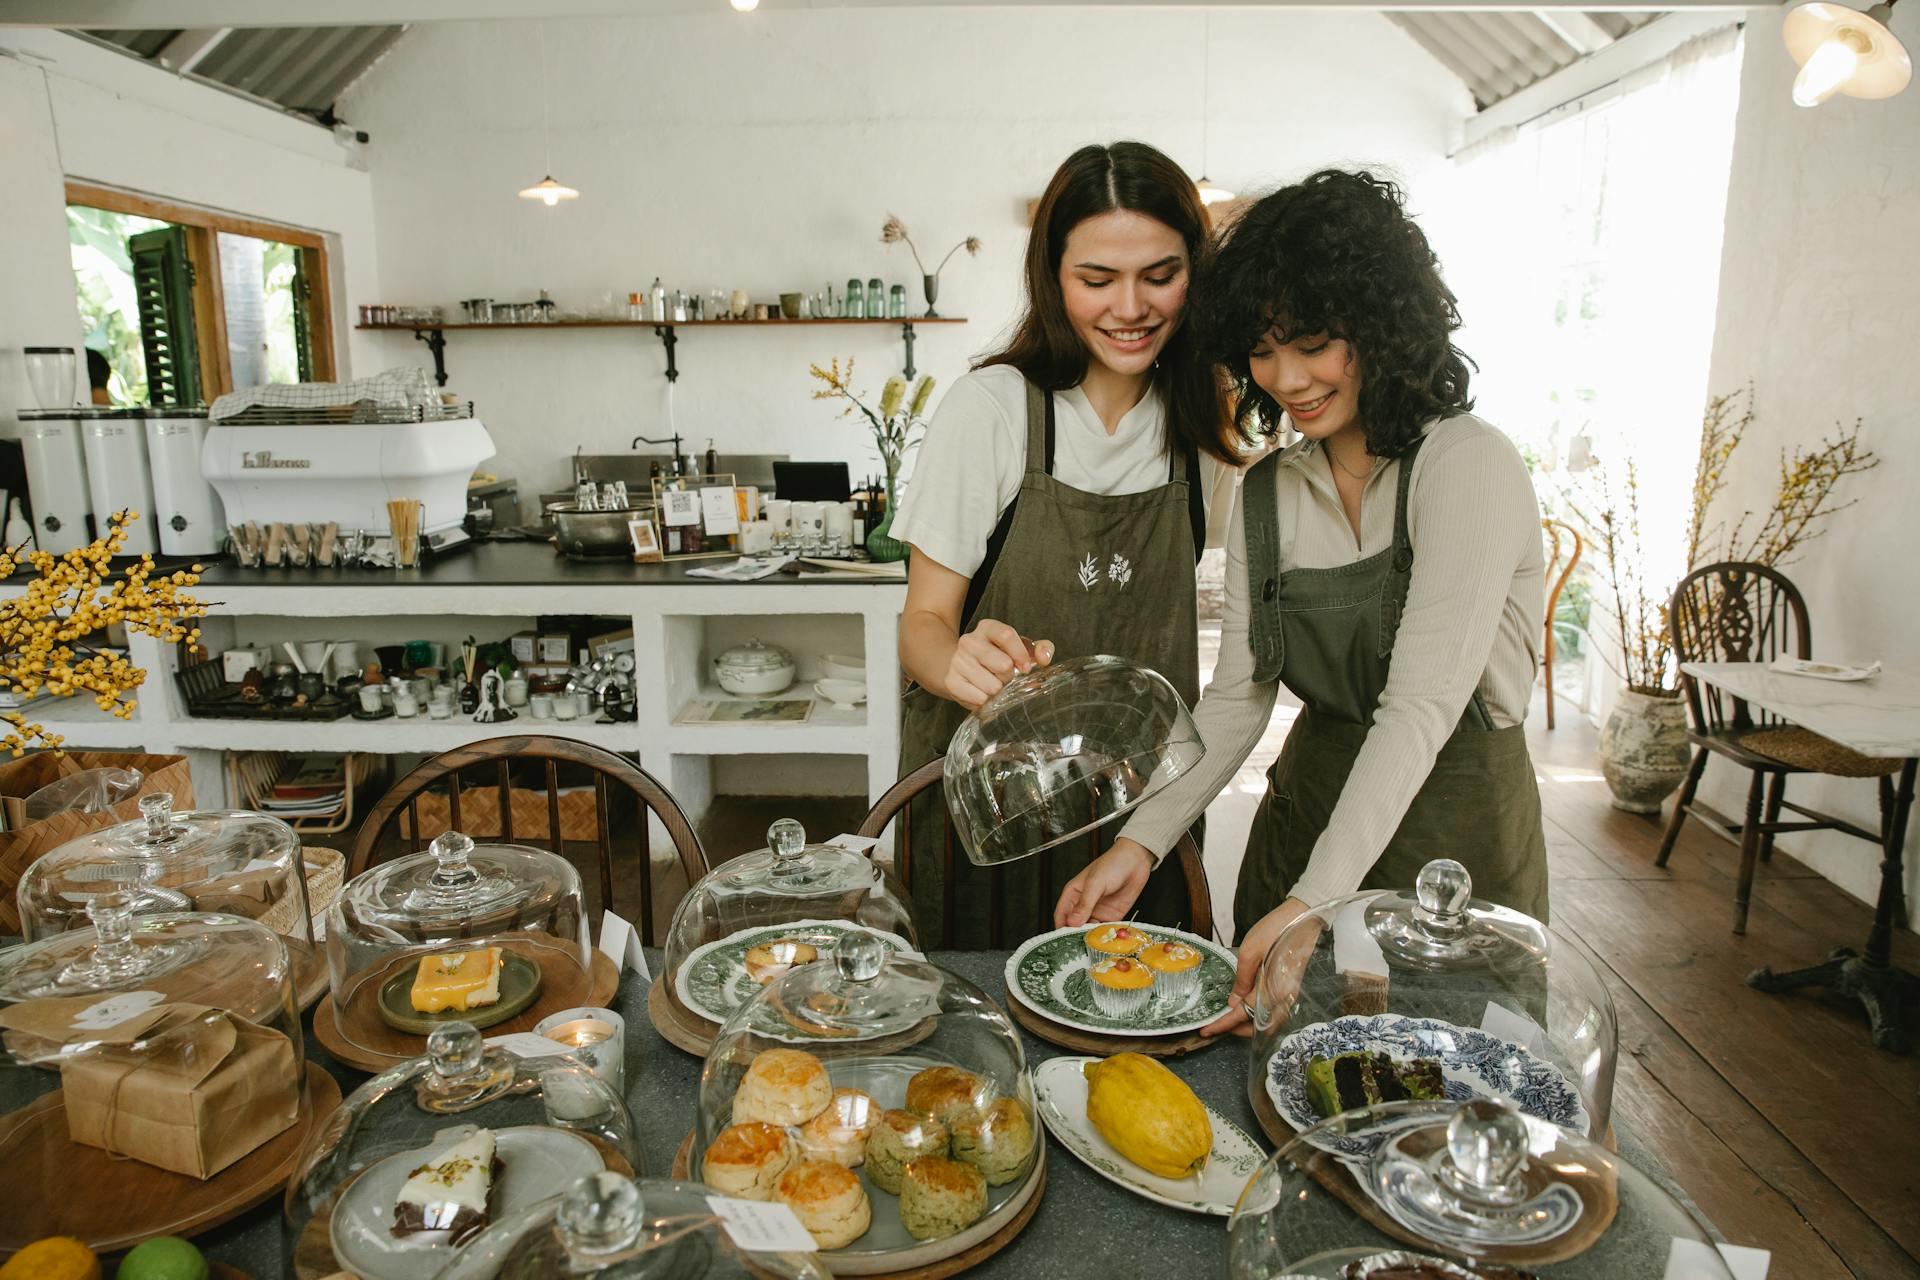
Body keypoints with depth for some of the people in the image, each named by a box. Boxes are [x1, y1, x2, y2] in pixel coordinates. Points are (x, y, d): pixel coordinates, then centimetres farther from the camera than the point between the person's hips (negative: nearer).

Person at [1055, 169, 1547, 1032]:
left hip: (1456, 824, -5)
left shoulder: (1466, 466, -15)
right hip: (1306, 810, 5)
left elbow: (1421, 707, -23)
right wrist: (1142, 842, -12)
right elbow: (1237, 695, 1)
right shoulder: (1266, 492, 3)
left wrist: (1309, 904, -30)